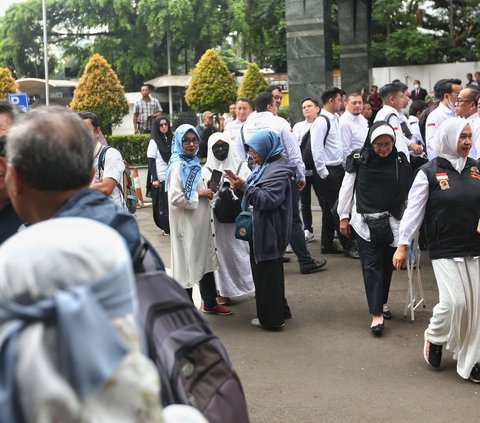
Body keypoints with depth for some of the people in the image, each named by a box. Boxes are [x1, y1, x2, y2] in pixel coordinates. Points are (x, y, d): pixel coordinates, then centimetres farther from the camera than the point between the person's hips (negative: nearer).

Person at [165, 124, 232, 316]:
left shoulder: (193, 163, 11)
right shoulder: (177, 166, -16)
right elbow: (175, 198, -25)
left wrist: (206, 191, 4)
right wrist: (199, 195, -17)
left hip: (200, 222, 9)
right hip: (186, 224, -9)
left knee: (205, 260, 16)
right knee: (187, 263, 1)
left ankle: (210, 302, 30)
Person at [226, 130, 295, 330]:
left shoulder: (278, 171, -17)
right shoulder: (264, 166, 13)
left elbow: (269, 199, -24)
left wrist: (244, 186, -24)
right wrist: (241, 184, 1)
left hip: (269, 231, -10)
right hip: (260, 229, 10)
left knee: (267, 273, -1)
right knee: (261, 270, 18)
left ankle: (271, 318, 9)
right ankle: (279, 311, 30)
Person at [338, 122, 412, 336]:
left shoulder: (400, 161, -1)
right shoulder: (358, 160, -7)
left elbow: (408, 192, 2)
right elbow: (347, 189, 0)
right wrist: (344, 217, 1)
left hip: (392, 222, 3)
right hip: (365, 222, -2)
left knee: (387, 264, 12)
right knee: (372, 265, -4)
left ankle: (382, 302, 31)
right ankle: (376, 314, -5)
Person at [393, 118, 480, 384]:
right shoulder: (429, 172, -5)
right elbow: (414, 209, -5)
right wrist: (402, 245, -8)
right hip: (445, 249, -4)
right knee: (454, 301, -13)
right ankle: (434, 337, 19)